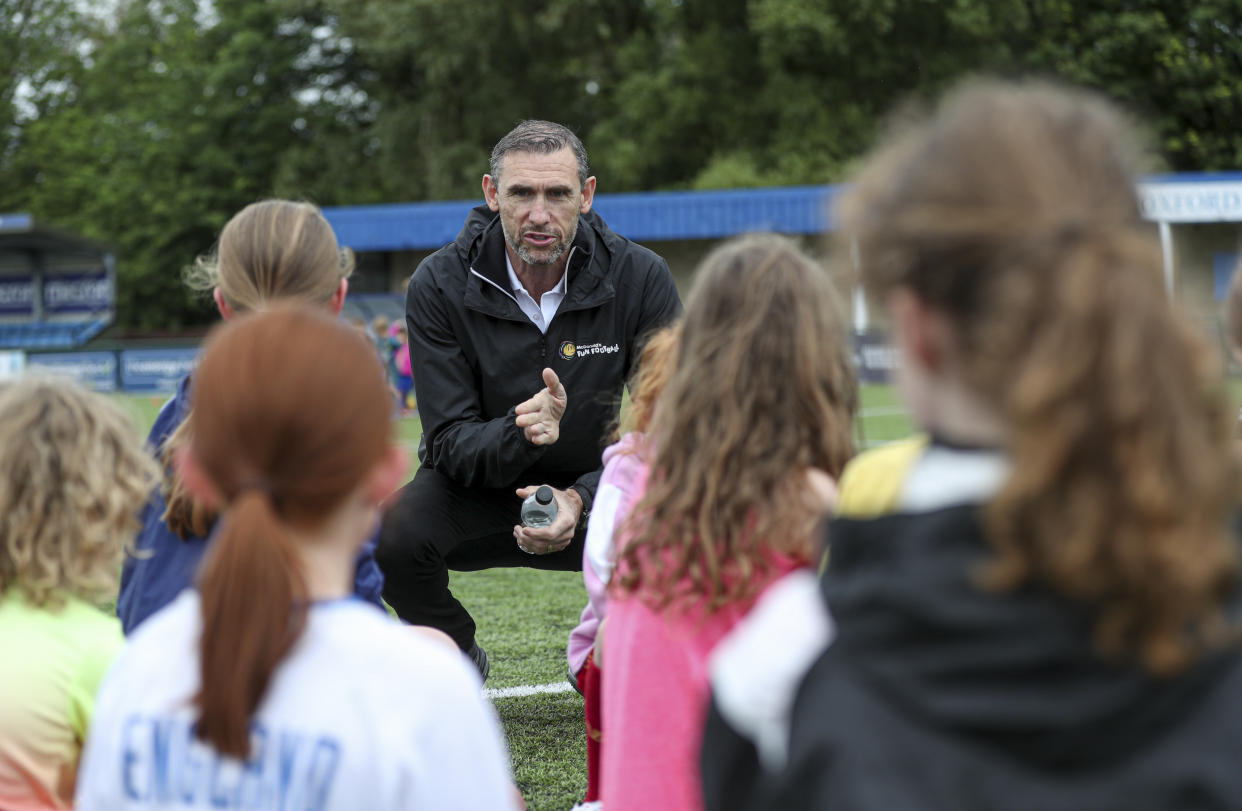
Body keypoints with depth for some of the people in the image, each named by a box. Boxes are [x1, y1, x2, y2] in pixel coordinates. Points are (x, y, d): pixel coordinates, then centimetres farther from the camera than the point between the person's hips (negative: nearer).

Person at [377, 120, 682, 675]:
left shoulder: (641, 278, -14)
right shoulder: (439, 285, -14)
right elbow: (448, 442, -16)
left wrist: (580, 499, -33)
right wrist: (520, 435, -39)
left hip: (597, 490, 1)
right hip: (479, 489, 0)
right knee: (391, 535, -32)